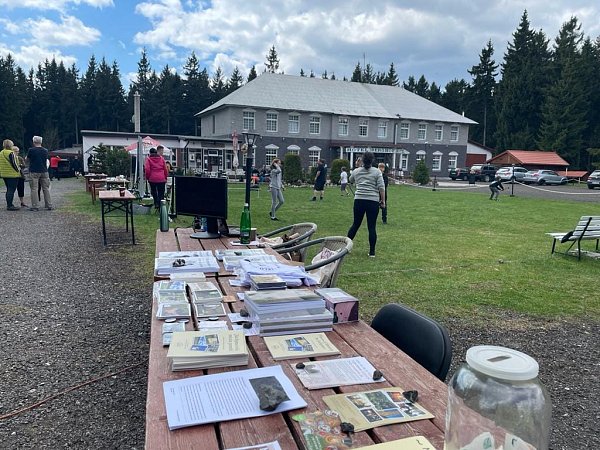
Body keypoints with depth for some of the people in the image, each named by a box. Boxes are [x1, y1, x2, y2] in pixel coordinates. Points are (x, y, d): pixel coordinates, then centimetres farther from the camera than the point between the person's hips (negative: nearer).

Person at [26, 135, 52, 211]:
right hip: (44, 171, 3)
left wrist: (26, 158, 26)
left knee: (34, 189, 0)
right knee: (46, 188, 8)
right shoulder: (45, 150, 3)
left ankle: (35, 206, -2)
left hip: (34, 172, -3)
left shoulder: (31, 150, -7)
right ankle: (49, 205, 8)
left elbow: (26, 161, 4)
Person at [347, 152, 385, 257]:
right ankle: (372, 252, 6)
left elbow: (351, 180, 28)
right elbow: (381, 187, -5)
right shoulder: (377, 172, 0)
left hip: (359, 200, 3)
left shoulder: (356, 171, 8)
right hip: (373, 201, -2)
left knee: (355, 224, 14)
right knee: (372, 227, 2)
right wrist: (383, 201, 1)